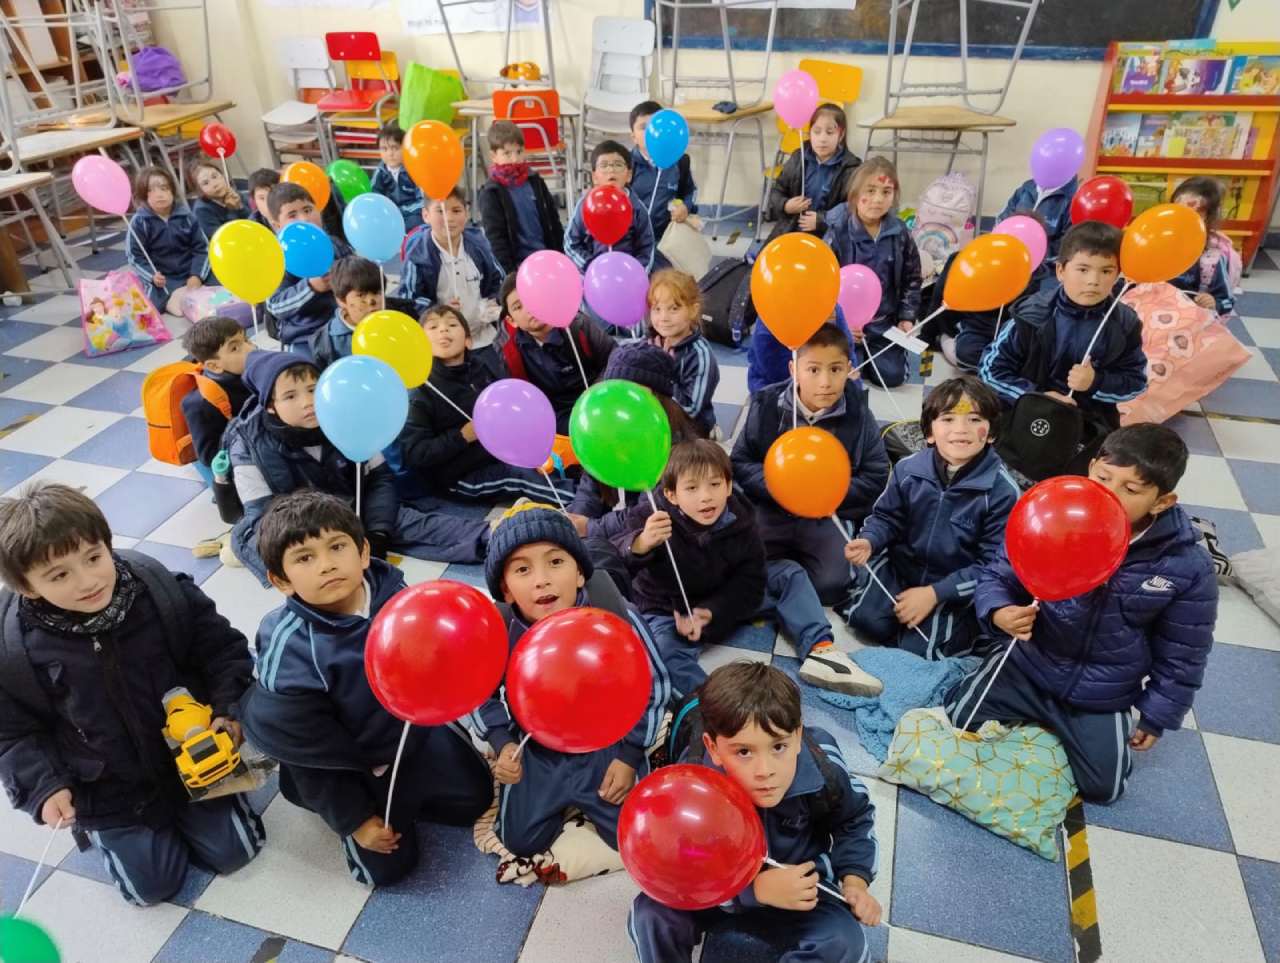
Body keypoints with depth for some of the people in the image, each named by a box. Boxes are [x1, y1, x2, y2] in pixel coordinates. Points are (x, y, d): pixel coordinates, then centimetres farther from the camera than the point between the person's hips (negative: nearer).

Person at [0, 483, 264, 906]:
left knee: (234, 851, 7)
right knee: (152, 884, 7)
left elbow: (222, 648, -8)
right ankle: (96, 823, 33)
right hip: (109, 787, 0)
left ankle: (180, 806, 33)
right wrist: (44, 788, -16)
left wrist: (229, 710, -18)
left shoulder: (160, 588, -21)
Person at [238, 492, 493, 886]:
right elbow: (312, 752, -19)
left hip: (416, 731, 4)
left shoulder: (395, 594, -22)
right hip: (352, 763, -4)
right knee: (388, 866, 4)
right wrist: (353, 819, -11)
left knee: (476, 798, 16)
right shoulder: (289, 651, -32)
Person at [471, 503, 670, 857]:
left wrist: (629, 754, -10)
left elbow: (654, 688, -11)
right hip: (535, 751, 1)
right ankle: (560, 796, 31)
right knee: (520, 841, 3)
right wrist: (503, 743, -13)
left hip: (606, 743, -1)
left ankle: (582, 797, 25)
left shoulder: (617, 618, -29)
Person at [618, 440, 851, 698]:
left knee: (789, 574, -2)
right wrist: (642, 543, -68)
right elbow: (626, 551, -43)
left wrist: (710, 612, -25)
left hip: (722, 605, 4)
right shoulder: (656, 520, -24)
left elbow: (751, 583, -9)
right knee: (663, 654, -36)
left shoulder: (740, 523, -14)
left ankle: (820, 649, -9)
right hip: (669, 611, -3)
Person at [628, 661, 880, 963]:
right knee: (650, 915, -24)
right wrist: (757, 888, -38)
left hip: (799, 884, 2)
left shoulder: (823, 772, -25)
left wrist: (855, 880, -13)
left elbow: (853, 820, 0)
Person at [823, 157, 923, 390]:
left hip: (884, 320, 3)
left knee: (892, 376, -6)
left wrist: (907, 317, 0)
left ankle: (867, 349, 26)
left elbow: (911, 279, 7)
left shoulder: (899, 233, -3)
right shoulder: (838, 233, -14)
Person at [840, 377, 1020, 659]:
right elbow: (887, 517, 5)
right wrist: (868, 542, -20)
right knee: (867, 618, -16)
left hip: (958, 586, -2)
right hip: (899, 566, 3)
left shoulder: (1003, 490, -18)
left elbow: (994, 564, -16)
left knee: (919, 650, -14)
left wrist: (934, 593, -21)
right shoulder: (908, 469, -9)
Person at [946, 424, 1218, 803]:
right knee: (958, 718, -2)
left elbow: (1181, 655, -5)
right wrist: (999, 613, -30)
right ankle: (1036, 715, 24)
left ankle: (1058, 725, 33)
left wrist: (1158, 717, 1)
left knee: (1103, 788, 6)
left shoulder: (1188, 568, -19)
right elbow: (998, 576, -8)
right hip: (1027, 664, 0)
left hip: (1102, 697, 0)